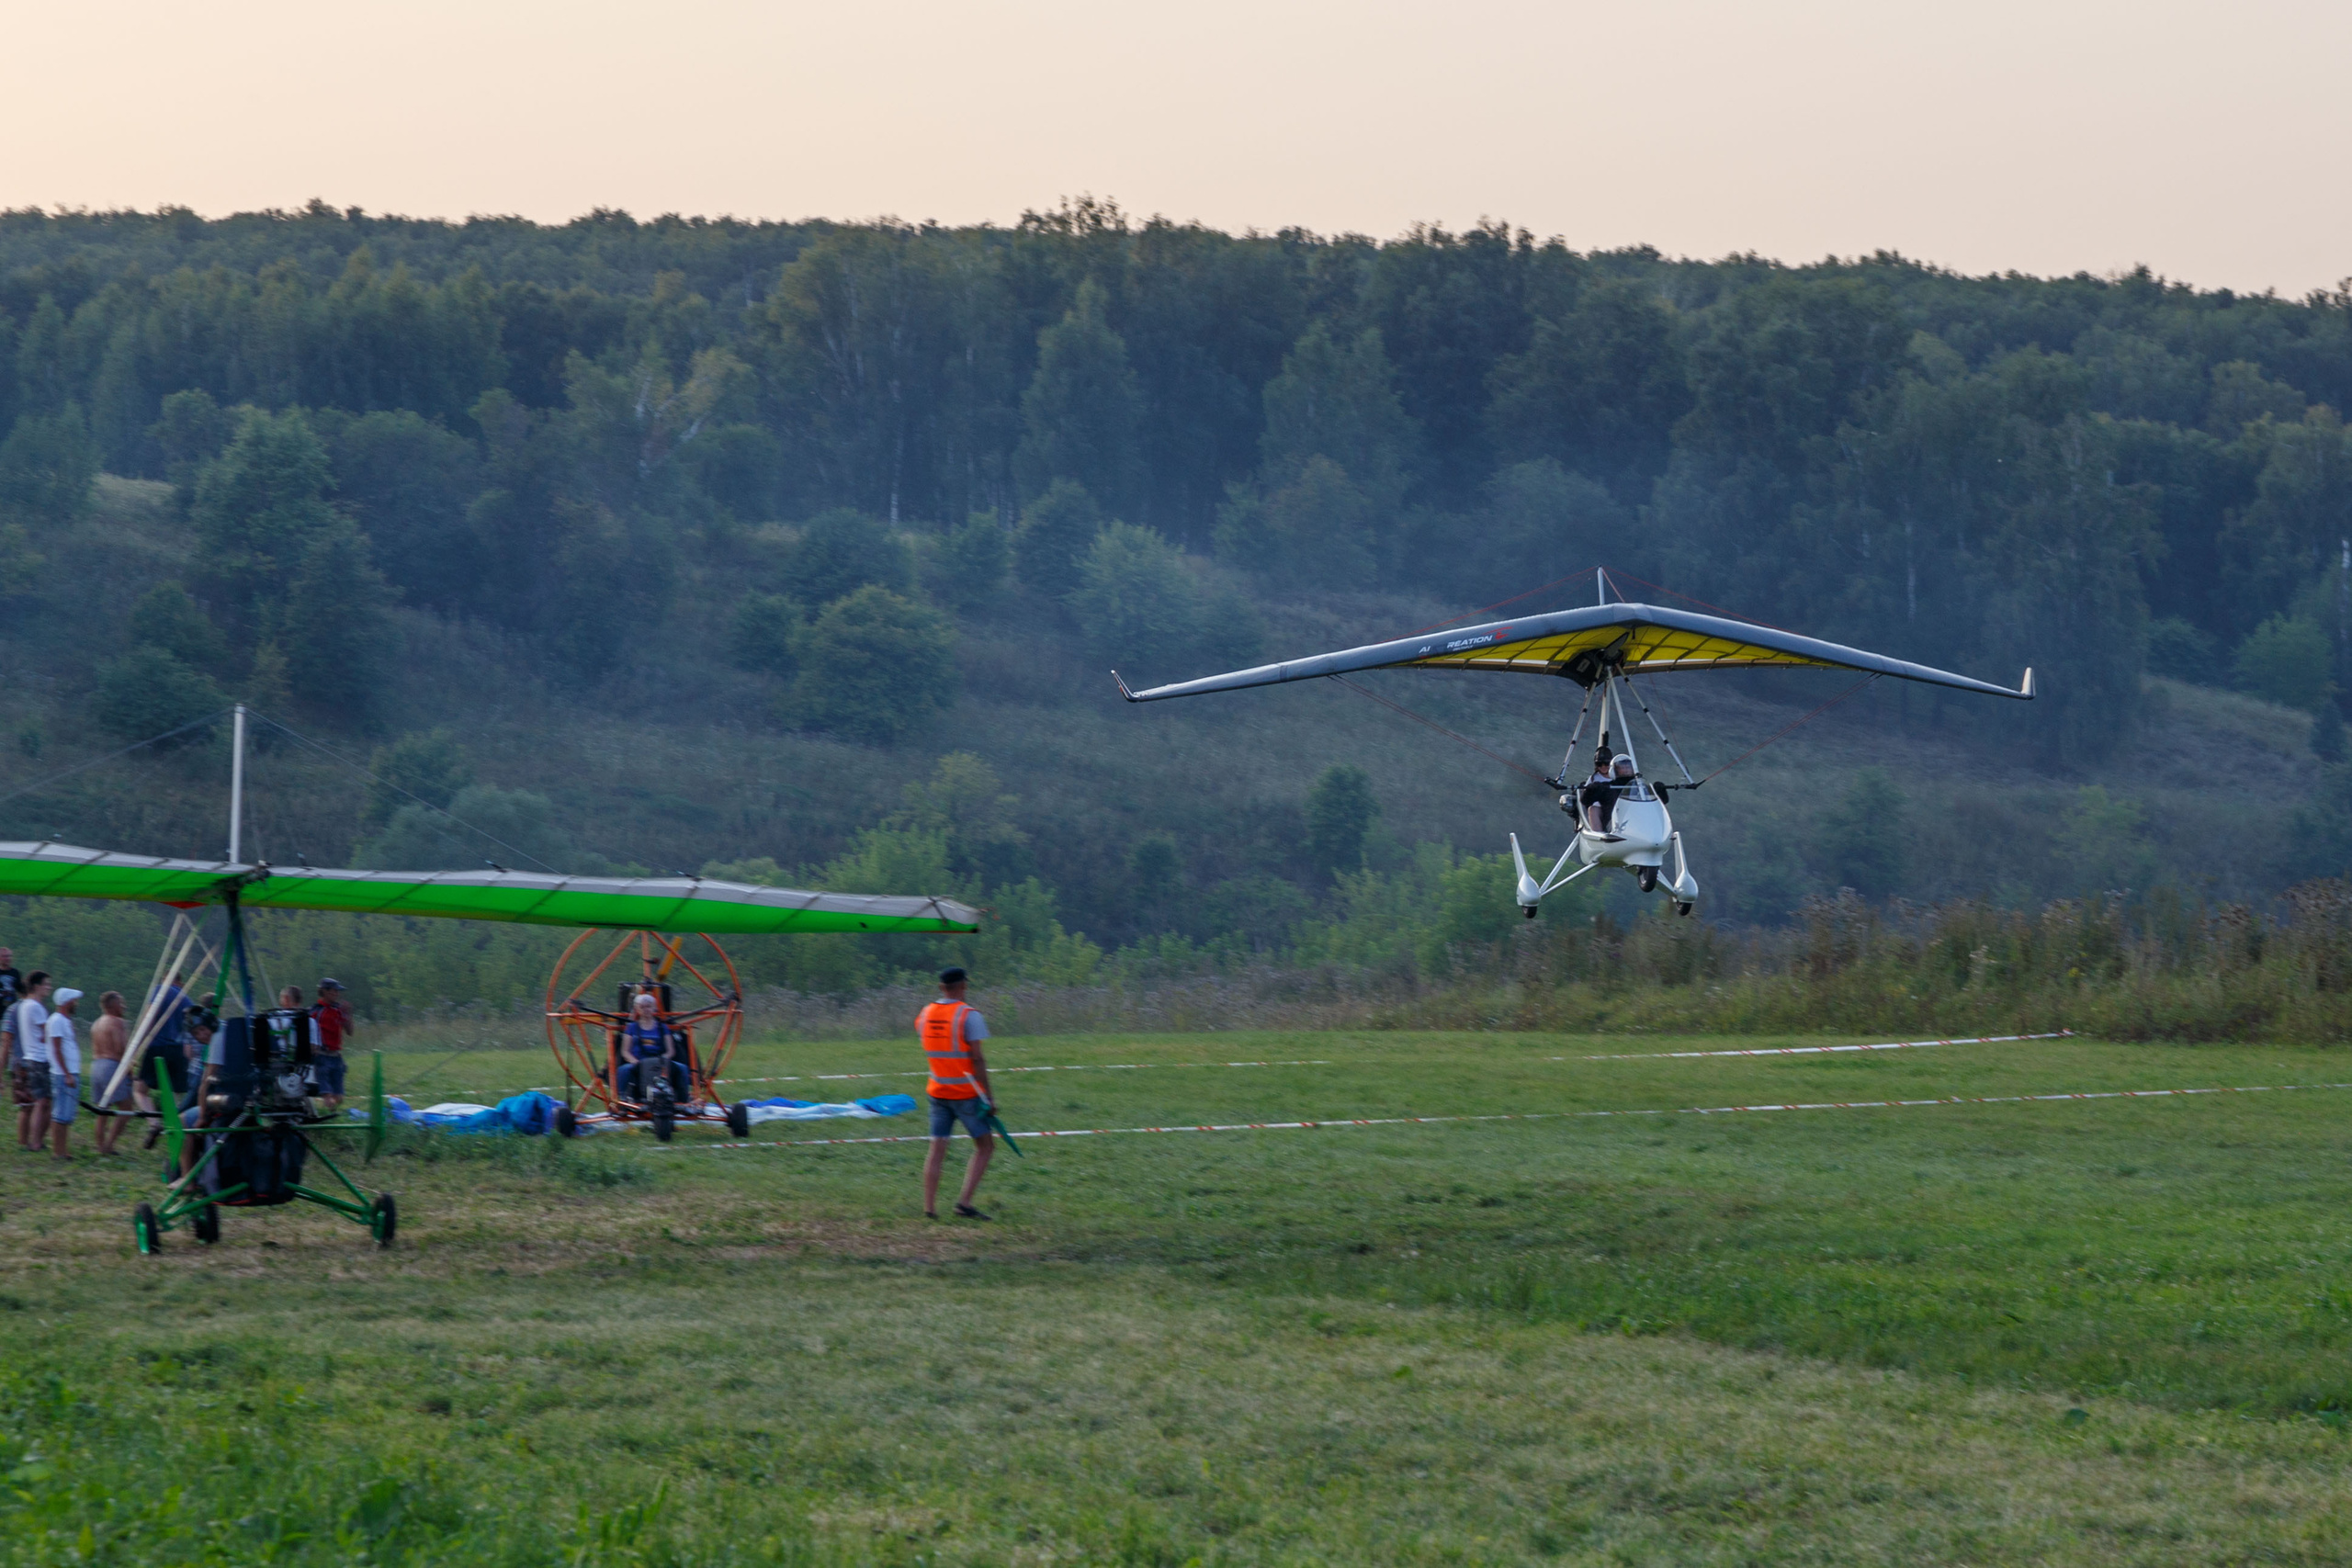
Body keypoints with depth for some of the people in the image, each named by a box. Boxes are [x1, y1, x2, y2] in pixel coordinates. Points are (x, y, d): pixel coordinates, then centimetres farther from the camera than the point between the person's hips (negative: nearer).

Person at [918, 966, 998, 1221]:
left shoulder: (925, 1015, 6)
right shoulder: (969, 1015, -13)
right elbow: (977, 1058, -16)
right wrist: (989, 1095, -13)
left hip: (936, 1092, 5)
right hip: (966, 1094, -5)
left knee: (937, 1150, 7)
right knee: (985, 1147, 5)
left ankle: (929, 1207, 3)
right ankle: (964, 1203, -6)